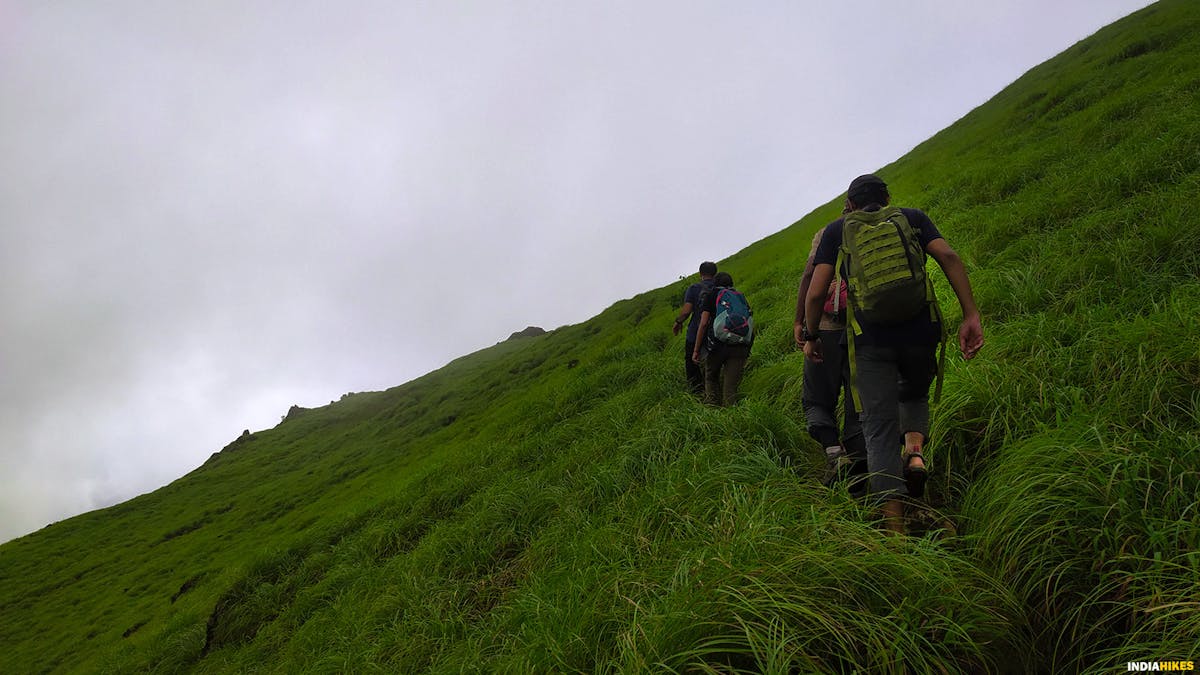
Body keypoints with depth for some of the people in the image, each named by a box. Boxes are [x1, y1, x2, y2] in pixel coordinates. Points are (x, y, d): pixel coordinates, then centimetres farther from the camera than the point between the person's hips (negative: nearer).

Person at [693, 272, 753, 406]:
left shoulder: (711, 295, 14)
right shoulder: (741, 296, 25)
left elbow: (704, 323, 0)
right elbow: (752, 329, 19)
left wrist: (696, 350, 2)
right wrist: (746, 351, 28)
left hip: (718, 344, -2)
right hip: (740, 347, 2)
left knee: (711, 378, 18)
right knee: (731, 386, 5)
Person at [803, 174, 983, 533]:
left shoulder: (837, 229, 14)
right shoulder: (912, 217, 17)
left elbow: (816, 292, 4)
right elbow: (949, 257, -1)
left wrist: (811, 336, 18)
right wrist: (971, 315, -5)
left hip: (870, 338, -1)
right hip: (920, 329, 2)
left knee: (880, 428, 2)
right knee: (914, 396, 30)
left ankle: (895, 524, -7)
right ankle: (915, 449, 1)